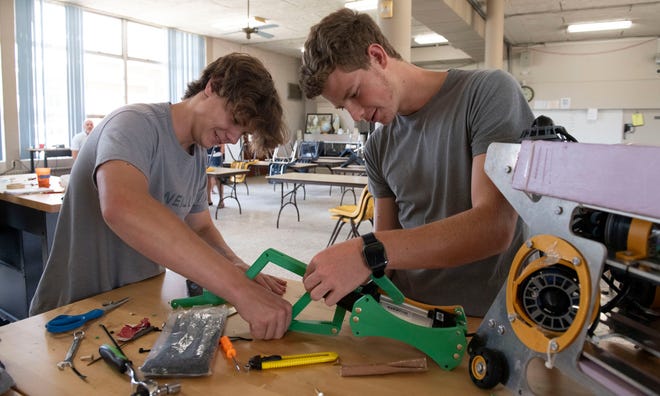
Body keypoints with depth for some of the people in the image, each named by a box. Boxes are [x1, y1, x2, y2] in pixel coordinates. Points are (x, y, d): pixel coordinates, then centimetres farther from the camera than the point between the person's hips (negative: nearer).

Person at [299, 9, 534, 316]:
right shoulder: (378, 147, 7)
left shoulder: (488, 92, -9)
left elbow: (495, 226, -21)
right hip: (406, 314, 4)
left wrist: (369, 253, -28)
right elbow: (386, 239, 9)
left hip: (490, 319, -4)